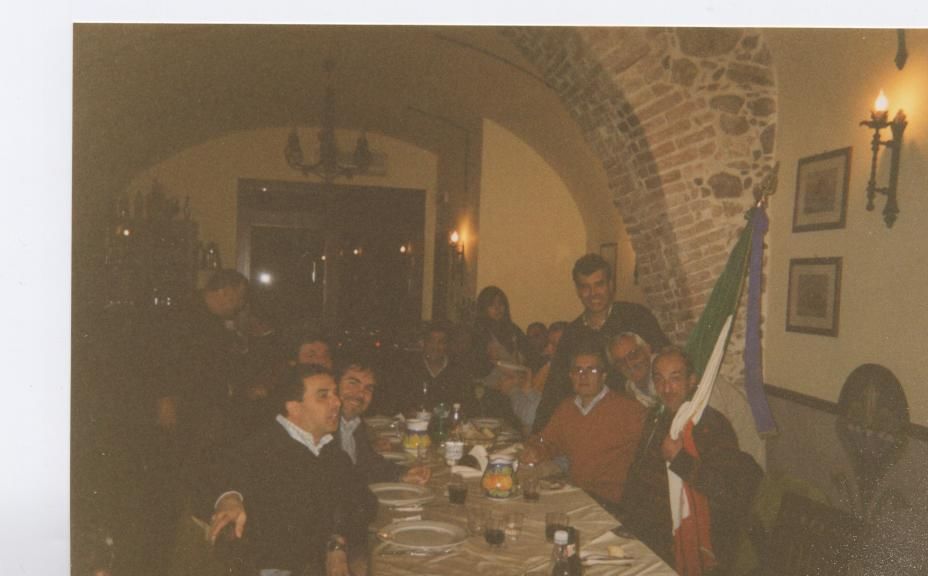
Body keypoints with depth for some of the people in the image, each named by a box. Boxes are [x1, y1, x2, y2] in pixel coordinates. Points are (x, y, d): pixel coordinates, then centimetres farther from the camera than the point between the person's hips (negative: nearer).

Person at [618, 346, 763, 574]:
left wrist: (680, 459, -21)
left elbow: (731, 493, -22)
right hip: (646, 527, 6)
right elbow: (637, 472, 19)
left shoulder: (714, 425, -12)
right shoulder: (655, 418, 11)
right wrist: (624, 517, 11)